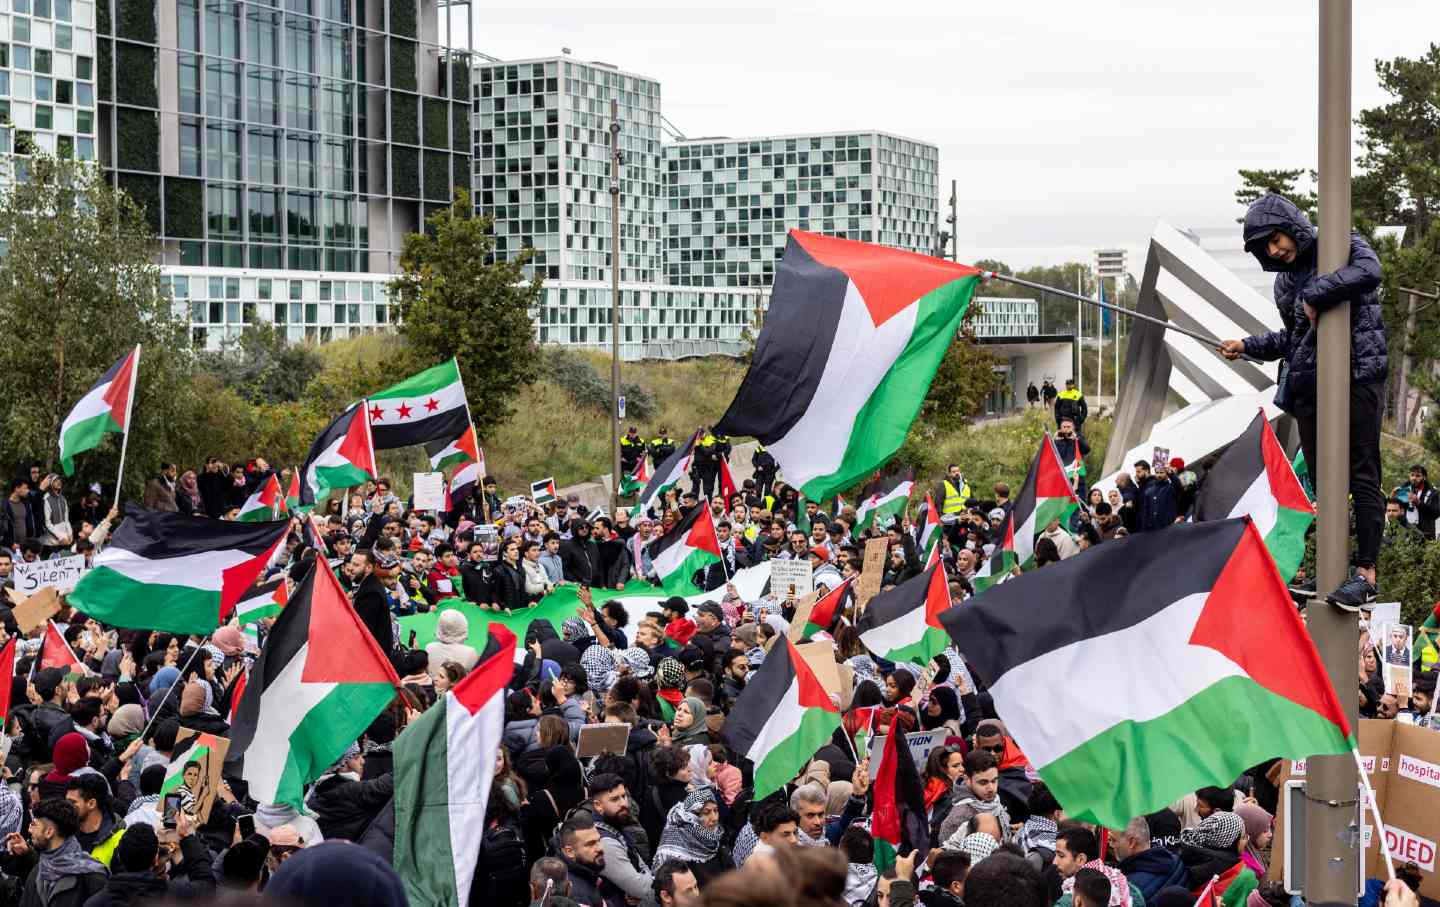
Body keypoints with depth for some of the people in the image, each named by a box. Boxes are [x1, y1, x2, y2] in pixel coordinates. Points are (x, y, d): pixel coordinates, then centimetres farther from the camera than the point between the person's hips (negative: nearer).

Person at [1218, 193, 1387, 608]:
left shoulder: (1345, 246, -2)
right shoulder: (1286, 281, 18)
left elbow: (1369, 271, -25)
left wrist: (1316, 296, -19)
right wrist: (1247, 346, 14)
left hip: (1358, 376, -7)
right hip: (1308, 387, 7)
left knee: (1362, 476, -8)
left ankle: (1366, 573, -9)